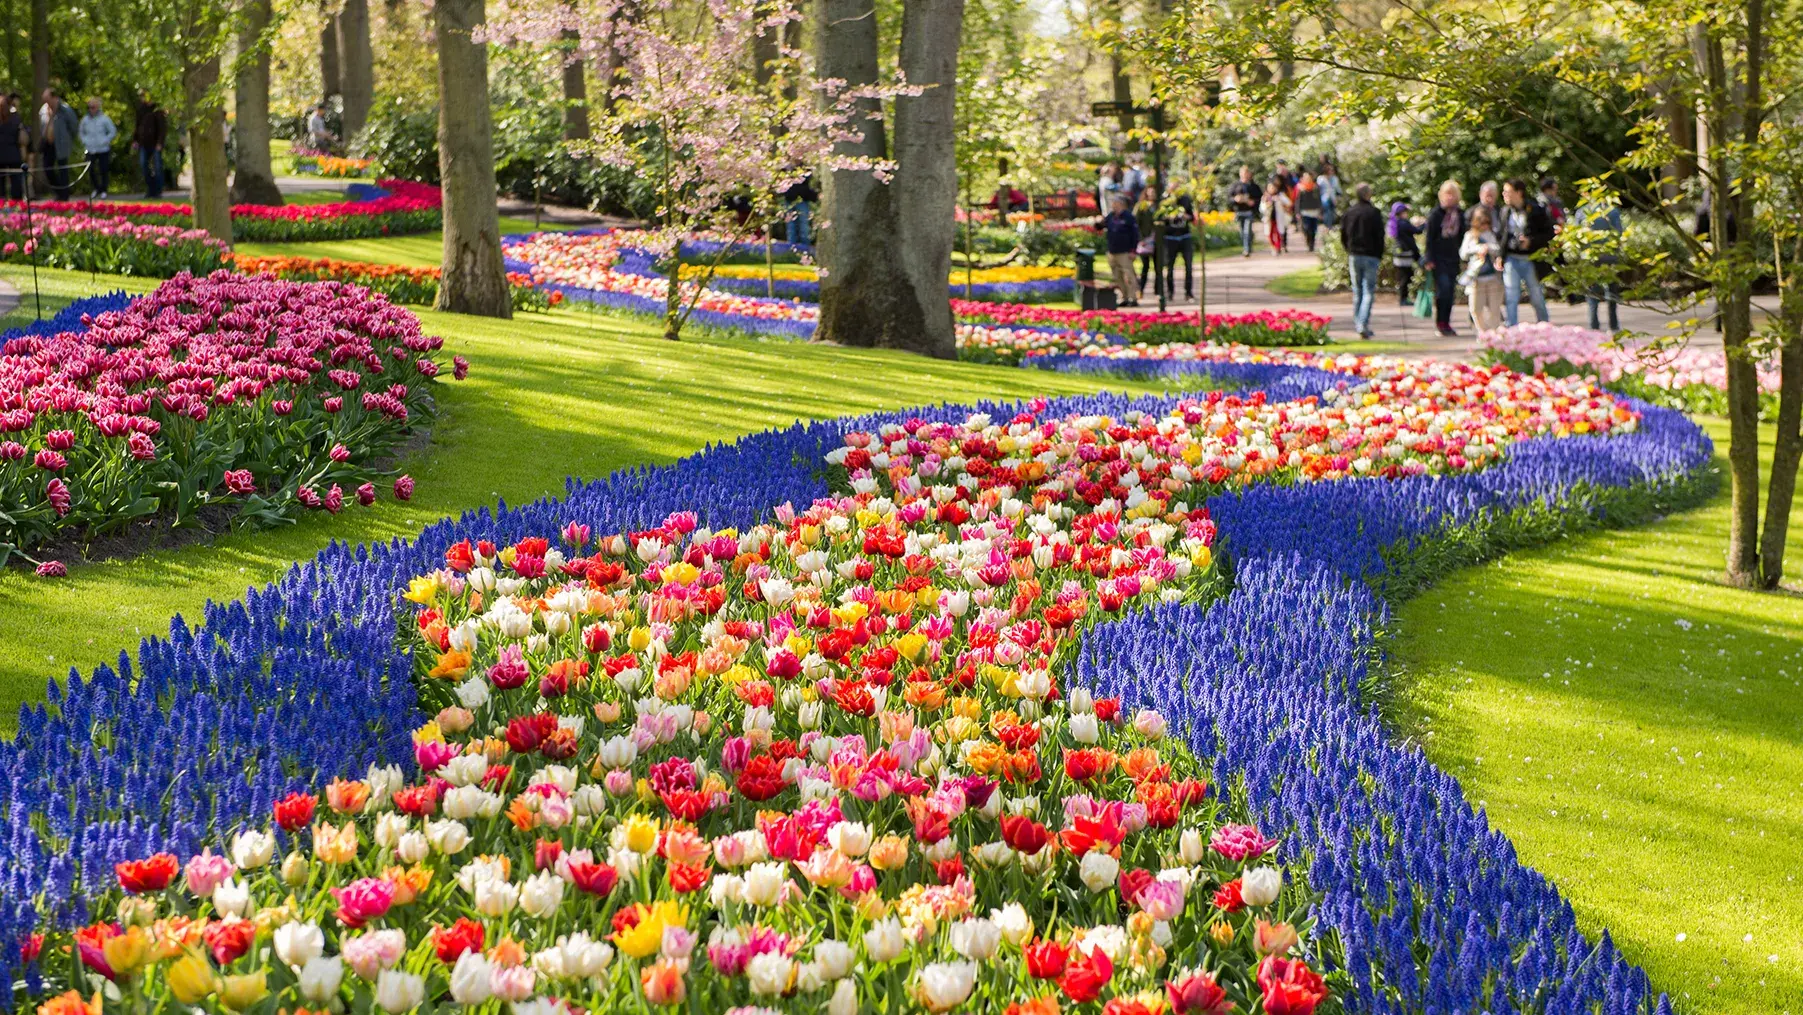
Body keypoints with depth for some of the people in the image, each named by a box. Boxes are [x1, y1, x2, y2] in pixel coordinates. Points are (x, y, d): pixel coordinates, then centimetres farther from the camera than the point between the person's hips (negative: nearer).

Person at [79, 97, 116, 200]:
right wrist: (85, 141, 6)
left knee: (104, 170, -1)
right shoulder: (85, 120, 6)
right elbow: (81, 132, 21)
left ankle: (103, 191, 10)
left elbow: (113, 132, 1)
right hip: (90, 150, 3)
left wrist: (105, 141, -7)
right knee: (90, 170, -1)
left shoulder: (104, 119, -4)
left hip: (103, 150, -3)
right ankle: (96, 188, 18)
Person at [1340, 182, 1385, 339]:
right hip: (1370, 256, -4)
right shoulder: (1374, 213, -10)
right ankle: (1363, 325, -16)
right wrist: (1379, 255, 5)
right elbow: (1380, 236, -7)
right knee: (1369, 292, -4)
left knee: (1357, 292, 14)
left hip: (1354, 256, 4)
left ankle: (1358, 323, 18)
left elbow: (1343, 236, 7)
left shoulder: (1348, 213, 3)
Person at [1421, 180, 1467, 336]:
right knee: (1443, 288, -13)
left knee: (1451, 291, 4)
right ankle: (1441, 322, -3)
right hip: (1439, 258, -5)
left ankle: (1446, 323, 10)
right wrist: (1430, 259, -12)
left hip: (1453, 258, 5)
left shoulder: (1459, 214, 9)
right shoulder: (1436, 213, -6)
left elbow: (1462, 236, 15)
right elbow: (1429, 237, -7)